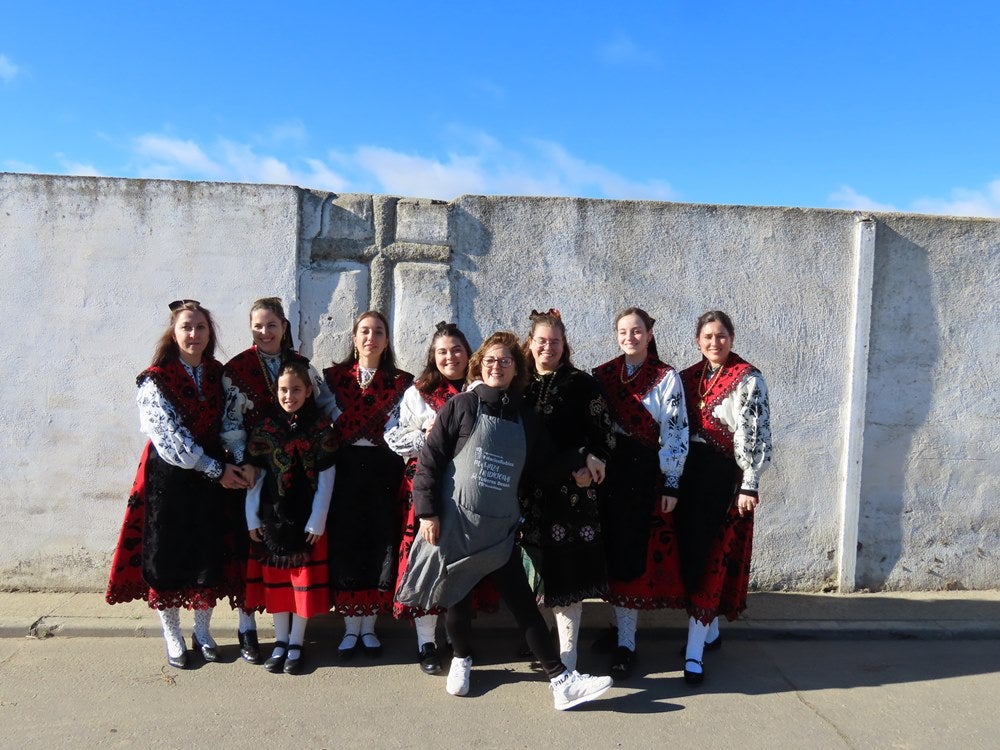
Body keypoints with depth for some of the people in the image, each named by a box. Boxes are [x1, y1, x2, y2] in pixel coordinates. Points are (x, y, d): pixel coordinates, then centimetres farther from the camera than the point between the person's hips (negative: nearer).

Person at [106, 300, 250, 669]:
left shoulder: (219, 375, 5)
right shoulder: (155, 381, -9)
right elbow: (171, 439, -15)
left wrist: (238, 464, -11)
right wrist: (216, 469, -16)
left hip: (213, 479, 4)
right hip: (169, 479, -3)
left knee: (211, 554, 9)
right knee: (166, 555, 6)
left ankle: (203, 632, 28)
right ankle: (172, 637, 24)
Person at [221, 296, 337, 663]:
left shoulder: (302, 364, 8)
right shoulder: (236, 369, -2)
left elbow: (326, 403, 11)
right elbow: (231, 422, -6)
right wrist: (243, 463, -15)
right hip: (253, 470, -3)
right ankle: (247, 627, 13)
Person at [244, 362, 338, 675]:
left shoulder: (320, 426, -5)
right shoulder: (265, 427, -1)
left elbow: (326, 477, -5)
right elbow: (254, 475, 1)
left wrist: (318, 519, -8)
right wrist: (252, 518, -2)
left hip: (308, 517, -1)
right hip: (273, 516, 2)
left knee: (306, 579, 6)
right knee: (275, 578, 10)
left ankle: (296, 642, 21)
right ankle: (280, 640, 26)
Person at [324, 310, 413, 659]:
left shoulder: (401, 382, 7)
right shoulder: (333, 376, 7)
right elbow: (326, 423, 0)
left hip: (383, 469, 0)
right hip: (345, 468, 0)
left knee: (380, 542, 3)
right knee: (346, 541, 2)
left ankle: (369, 626, 18)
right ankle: (351, 626, 16)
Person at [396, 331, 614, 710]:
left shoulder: (524, 418, 7)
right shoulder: (461, 406, -6)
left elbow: (539, 463, 18)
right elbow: (430, 458, -7)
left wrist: (578, 463, 7)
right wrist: (427, 511, -11)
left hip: (500, 529, 3)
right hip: (455, 523, -2)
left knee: (523, 602, 3)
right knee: (458, 595, 12)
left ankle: (561, 681, 6)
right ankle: (462, 659, 39)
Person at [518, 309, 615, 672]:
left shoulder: (582, 383, 1)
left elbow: (603, 433, -2)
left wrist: (590, 461, -18)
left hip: (571, 489, -4)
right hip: (528, 489, 4)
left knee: (565, 570, -4)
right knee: (537, 567, 9)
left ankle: (566, 655, 5)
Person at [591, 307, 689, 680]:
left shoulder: (667, 378, -3)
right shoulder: (602, 375, 8)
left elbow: (676, 433, -5)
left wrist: (671, 484, -8)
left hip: (646, 474, -4)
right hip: (609, 471, 4)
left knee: (634, 553, -1)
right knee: (613, 548, 8)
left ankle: (626, 642, 7)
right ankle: (621, 625, 26)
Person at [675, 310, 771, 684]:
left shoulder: (748, 379, -4)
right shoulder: (688, 377, 10)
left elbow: (757, 435, -8)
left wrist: (749, 486, -13)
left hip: (725, 477, -5)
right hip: (690, 474, 5)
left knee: (712, 558, -5)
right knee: (693, 552, 9)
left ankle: (694, 652, -3)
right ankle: (711, 632, 27)